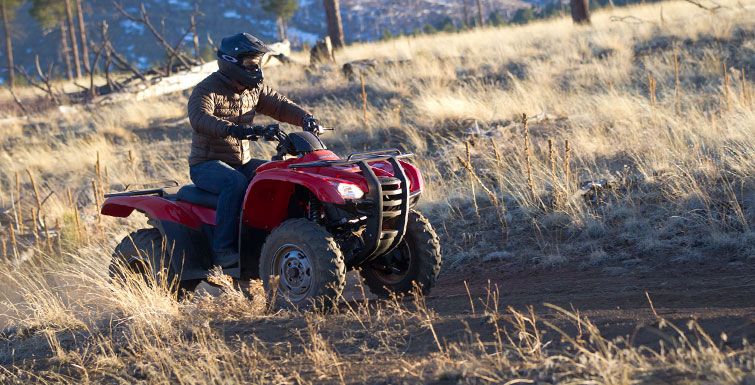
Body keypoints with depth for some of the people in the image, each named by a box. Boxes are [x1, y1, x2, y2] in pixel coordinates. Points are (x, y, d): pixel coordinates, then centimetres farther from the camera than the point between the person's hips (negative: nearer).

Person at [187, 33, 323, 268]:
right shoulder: (206, 91, -13)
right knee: (236, 183, -37)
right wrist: (230, 129, -50)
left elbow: (280, 106, 7)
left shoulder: (255, 89, 11)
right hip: (207, 164, -7)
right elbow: (199, 119, -32)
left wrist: (305, 118, -16)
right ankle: (223, 251, -36)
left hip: (242, 162, 7)